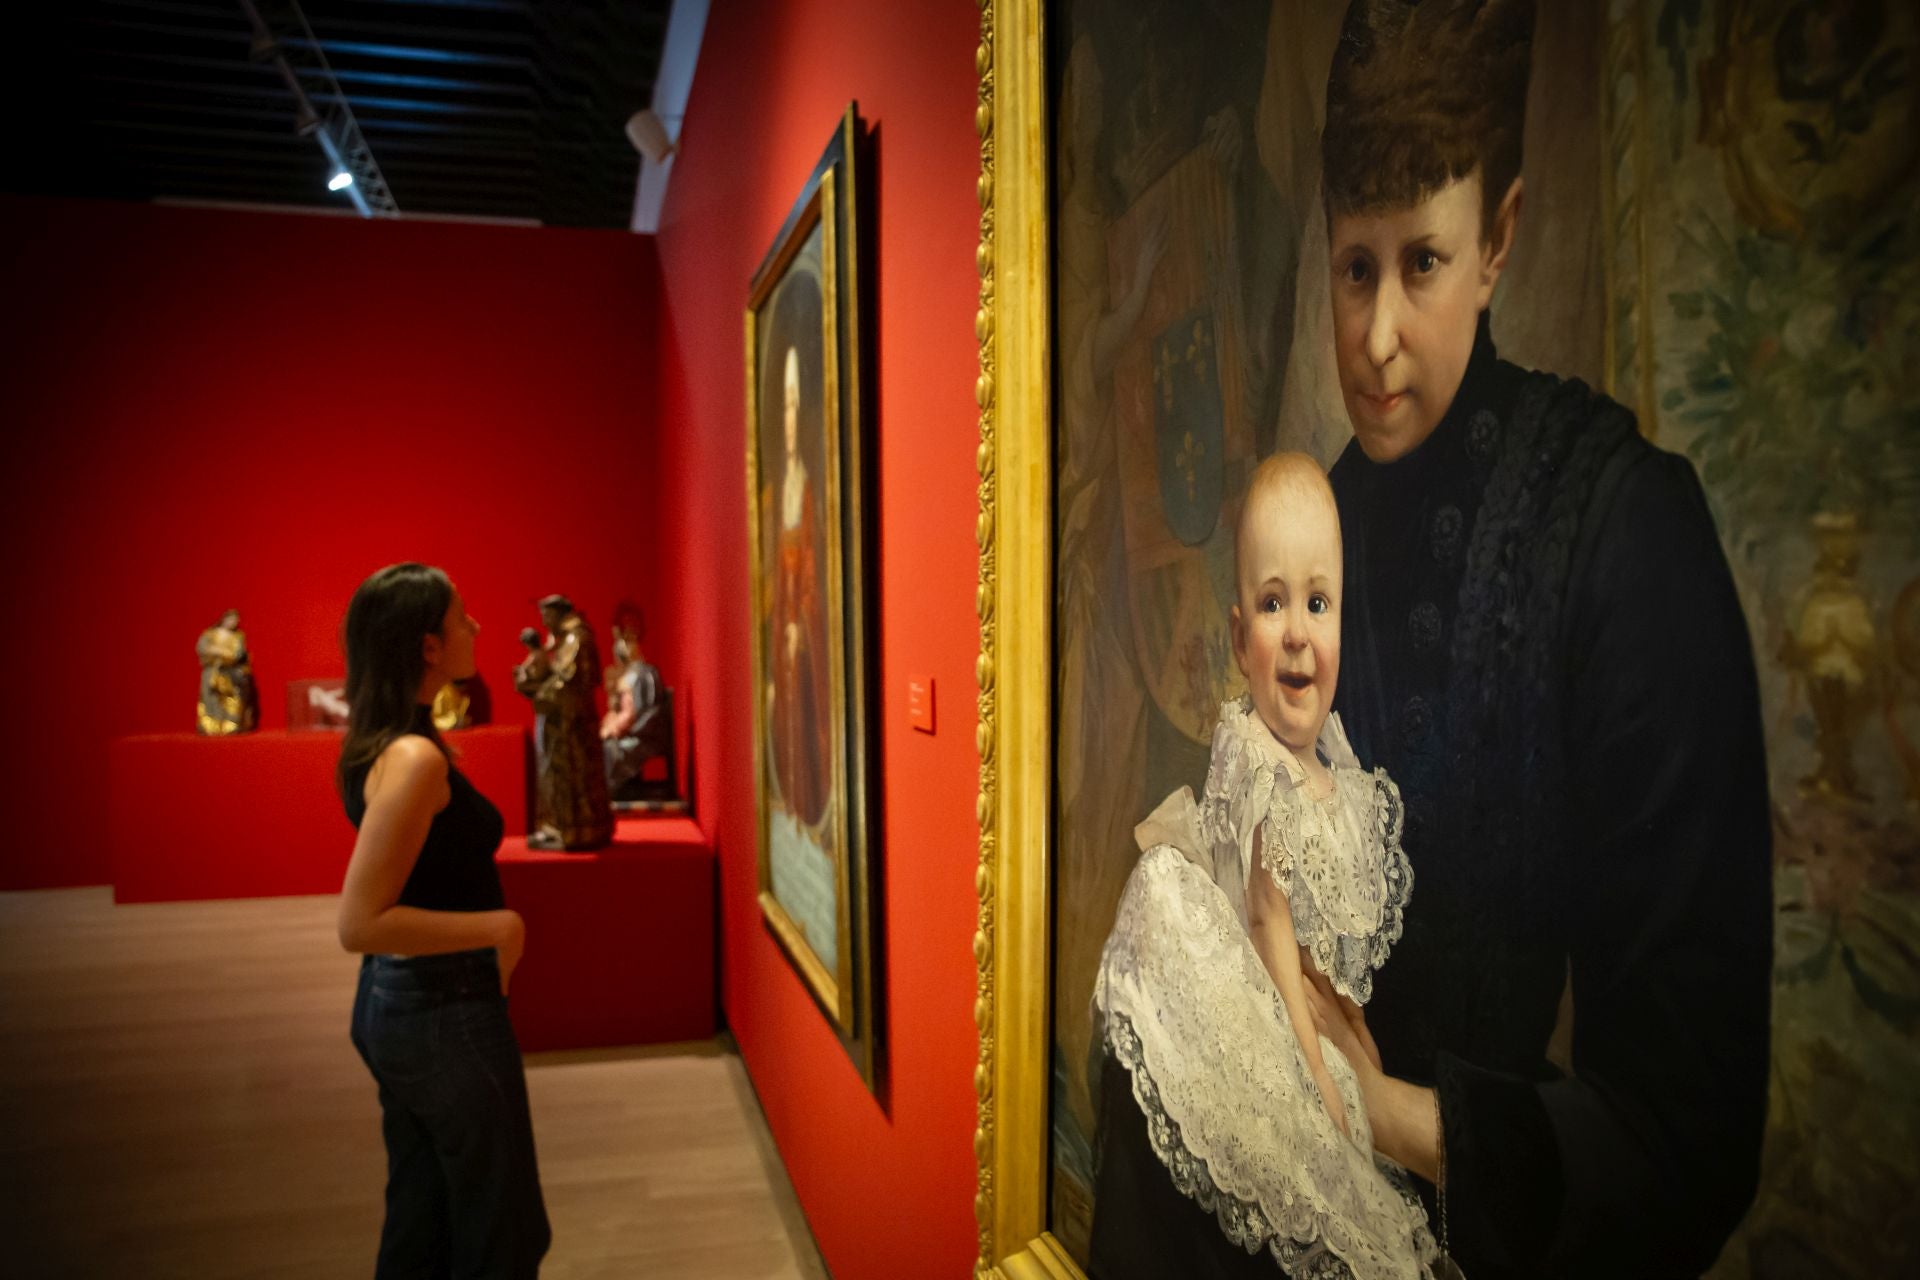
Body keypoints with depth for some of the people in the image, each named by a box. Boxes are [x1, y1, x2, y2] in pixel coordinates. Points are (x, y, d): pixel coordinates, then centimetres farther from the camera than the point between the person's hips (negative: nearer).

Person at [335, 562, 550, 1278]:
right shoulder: (415, 758, -23)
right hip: (445, 1013, -9)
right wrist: (500, 927, -20)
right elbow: (359, 923, -27)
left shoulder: (378, 744, 6)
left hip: (395, 1002, 9)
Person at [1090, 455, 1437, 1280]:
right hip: (1260, 1020, -6)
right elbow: (1272, 925, -17)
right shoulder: (1249, 759, -16)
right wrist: (1317, 1075, -16)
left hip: (1320, 1025, 6)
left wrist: (1356, 1030, 13)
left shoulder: (1339, 767, 4)